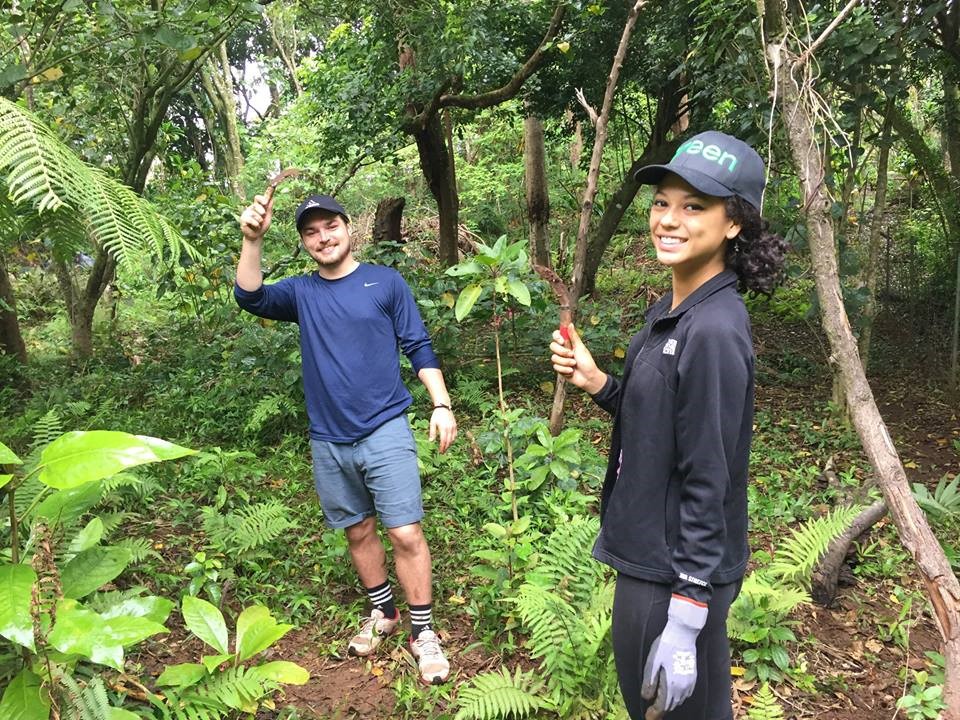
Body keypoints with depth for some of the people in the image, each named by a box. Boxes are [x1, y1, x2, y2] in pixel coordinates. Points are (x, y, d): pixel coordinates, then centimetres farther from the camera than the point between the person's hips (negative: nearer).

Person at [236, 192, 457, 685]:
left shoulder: (385, 282, 0)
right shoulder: (301, 292, 7)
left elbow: (419, 348, 0)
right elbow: (250, 298, -11)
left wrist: (441, 405, -9)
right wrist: (252, 241, -25)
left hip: (385, 432, -3)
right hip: (328, 441, 4)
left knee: (405, 533, -5)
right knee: (358, 531, 15)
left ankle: (423, 632, 11)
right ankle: (382, 613, 35)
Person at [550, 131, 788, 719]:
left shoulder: (715, 330, -23)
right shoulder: (669, 311, 4)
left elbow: (707, 481, -23)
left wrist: (685, 619, -19)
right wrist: (596, 382, -4)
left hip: (678, 575, -9)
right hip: (648, 555, 9)